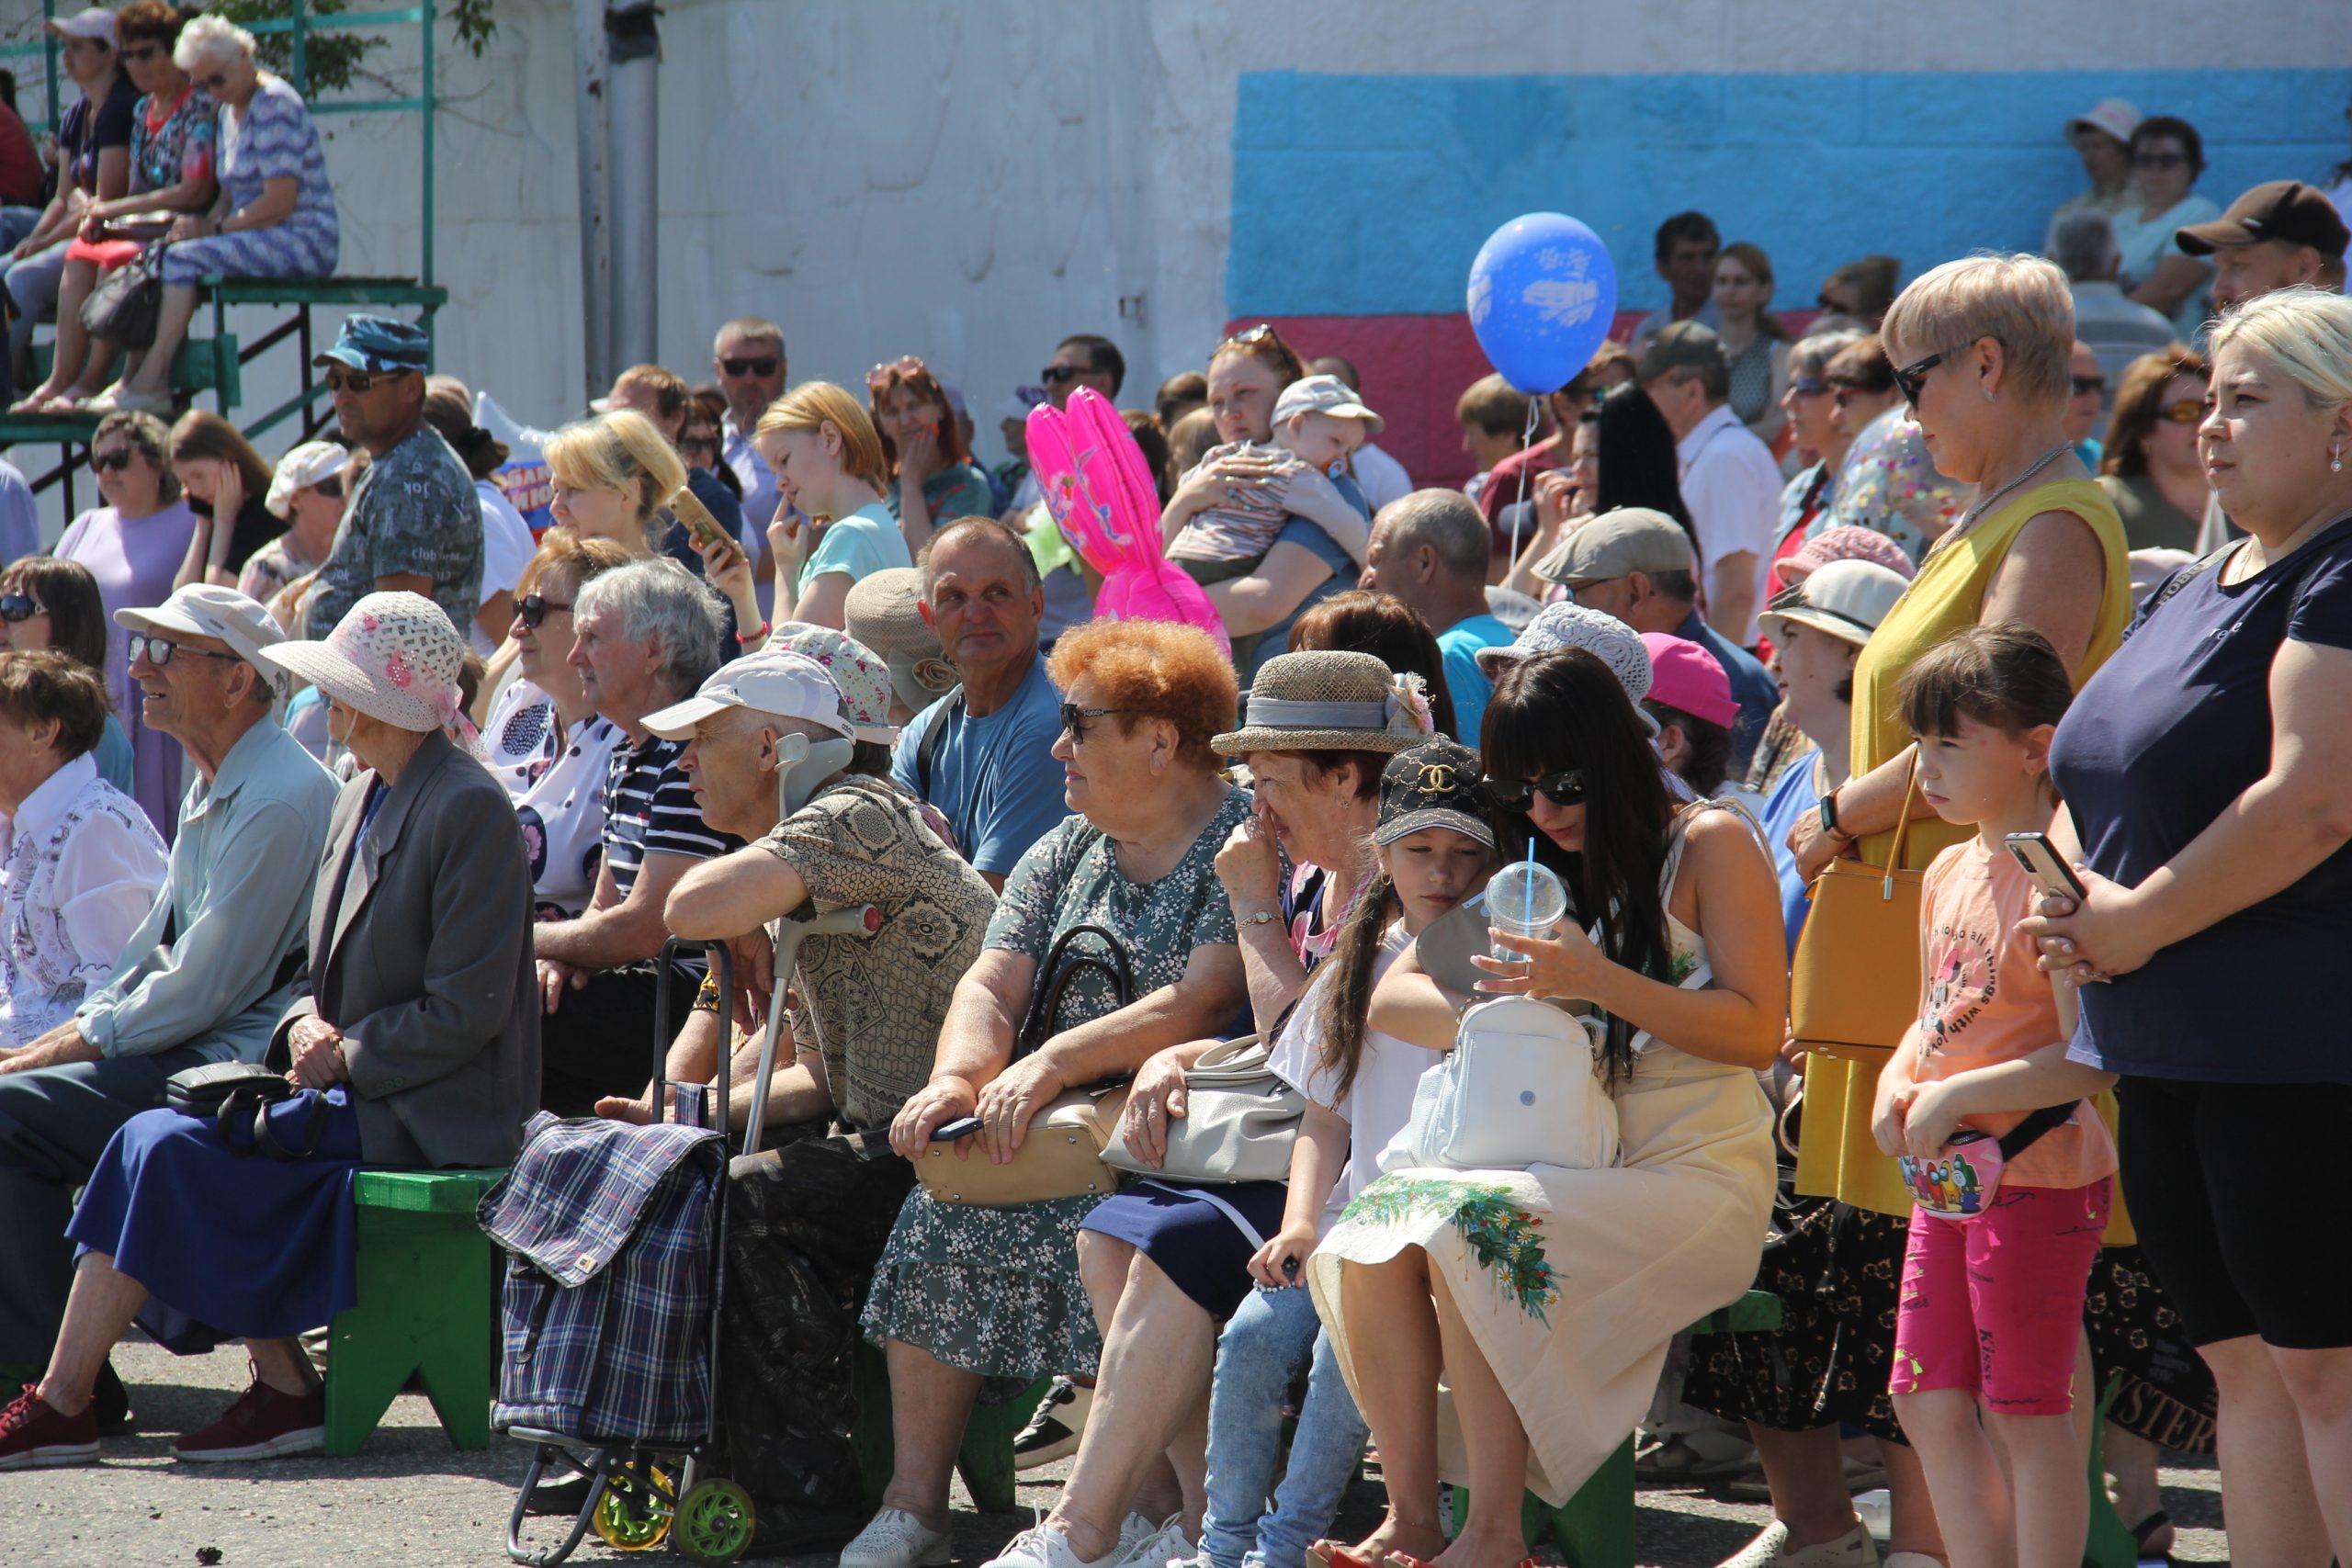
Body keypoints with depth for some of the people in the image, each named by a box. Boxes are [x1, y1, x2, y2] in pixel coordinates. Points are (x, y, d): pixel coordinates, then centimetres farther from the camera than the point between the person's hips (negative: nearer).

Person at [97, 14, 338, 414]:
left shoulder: (273, 106, -15)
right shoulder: (231, 109, 15)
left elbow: (280, 201, -21)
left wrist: (217, 228, -14)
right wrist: (207, 224, -3)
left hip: (304, 240, -10)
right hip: (266, 240, 10)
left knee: (185, 258, -24)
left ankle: (151, 382, -23)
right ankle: (137, 375, -10)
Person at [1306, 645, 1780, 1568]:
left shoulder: (1709, 848, 1)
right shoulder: (1535, 867, 19)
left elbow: (1756, 1032, -8)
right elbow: (1390, 1000, 15)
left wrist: (1597, 982, -19)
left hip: (1701, 1182, -6)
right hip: (1569, 1175, 6)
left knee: (1469, 1228, -30)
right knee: (1371, 1239, -19)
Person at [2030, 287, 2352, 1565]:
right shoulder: (2203, 585, 19)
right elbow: (2091, 775, 26)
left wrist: (2138, 923, -14)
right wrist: (2075, 894, 4)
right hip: (2166, 1047, 10)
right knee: (2243, 1361, 10)